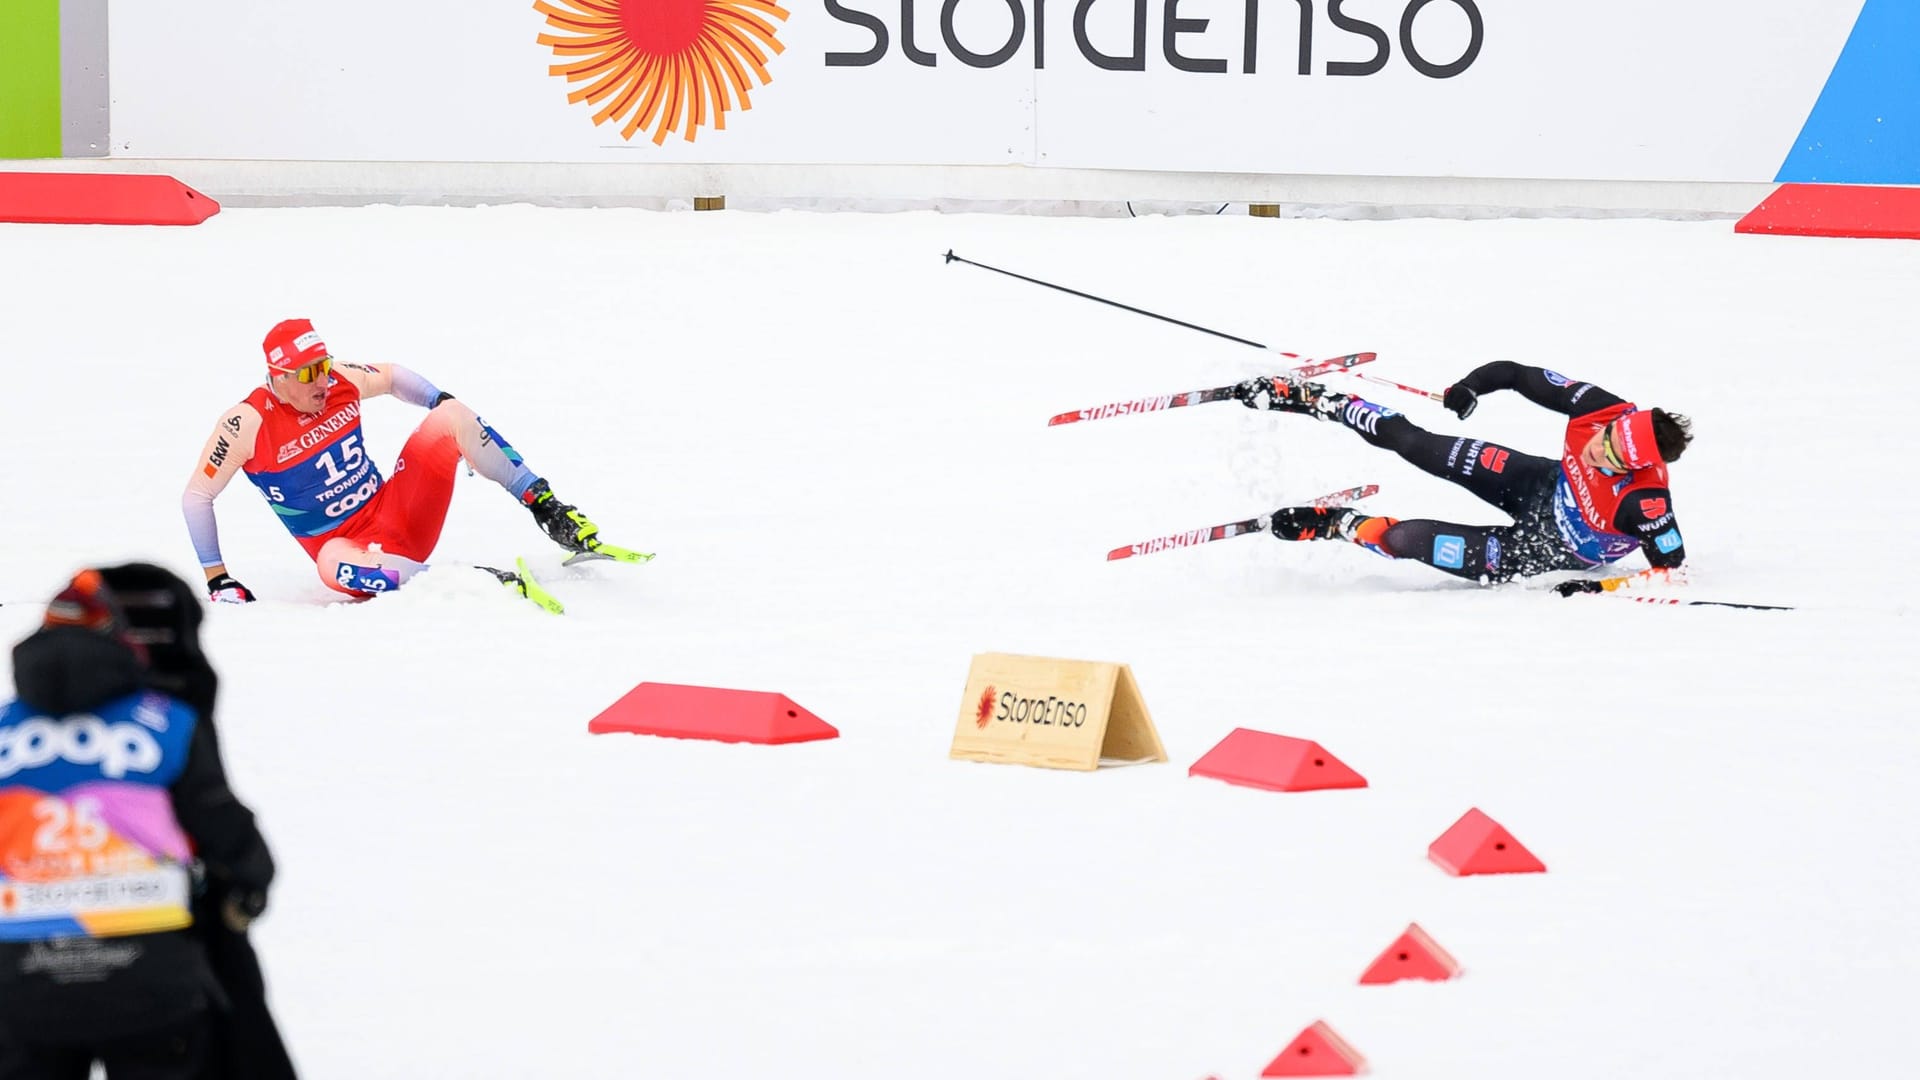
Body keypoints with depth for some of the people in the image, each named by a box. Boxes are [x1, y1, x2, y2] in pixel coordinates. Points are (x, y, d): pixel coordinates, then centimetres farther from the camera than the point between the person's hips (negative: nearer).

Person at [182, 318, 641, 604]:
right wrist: (217, 579, -10)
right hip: (346, 543, -5)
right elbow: (196, 496, -9)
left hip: (398, 511, 5)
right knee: (337, 564, -44)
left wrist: (444, 406, 5)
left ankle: (550, 513, -12)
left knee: (450, 416, -14)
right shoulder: (247, 424, -15)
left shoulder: (341, 383, -2)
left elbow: (391, 376, 19)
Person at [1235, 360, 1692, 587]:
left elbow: (1671, 564, -30)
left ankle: (1336, 525, 19)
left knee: (1407, 538, -13)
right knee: (1413, 443, 1)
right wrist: (1470, 388, -23)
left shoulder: (1645, 504, -43)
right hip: (1543, 484, 5)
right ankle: (1312, 400, 22)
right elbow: (1518, 375, -15)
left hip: (1541, 551, -5)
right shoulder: (1609, 412, -28)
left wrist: (1599, 587, -37)